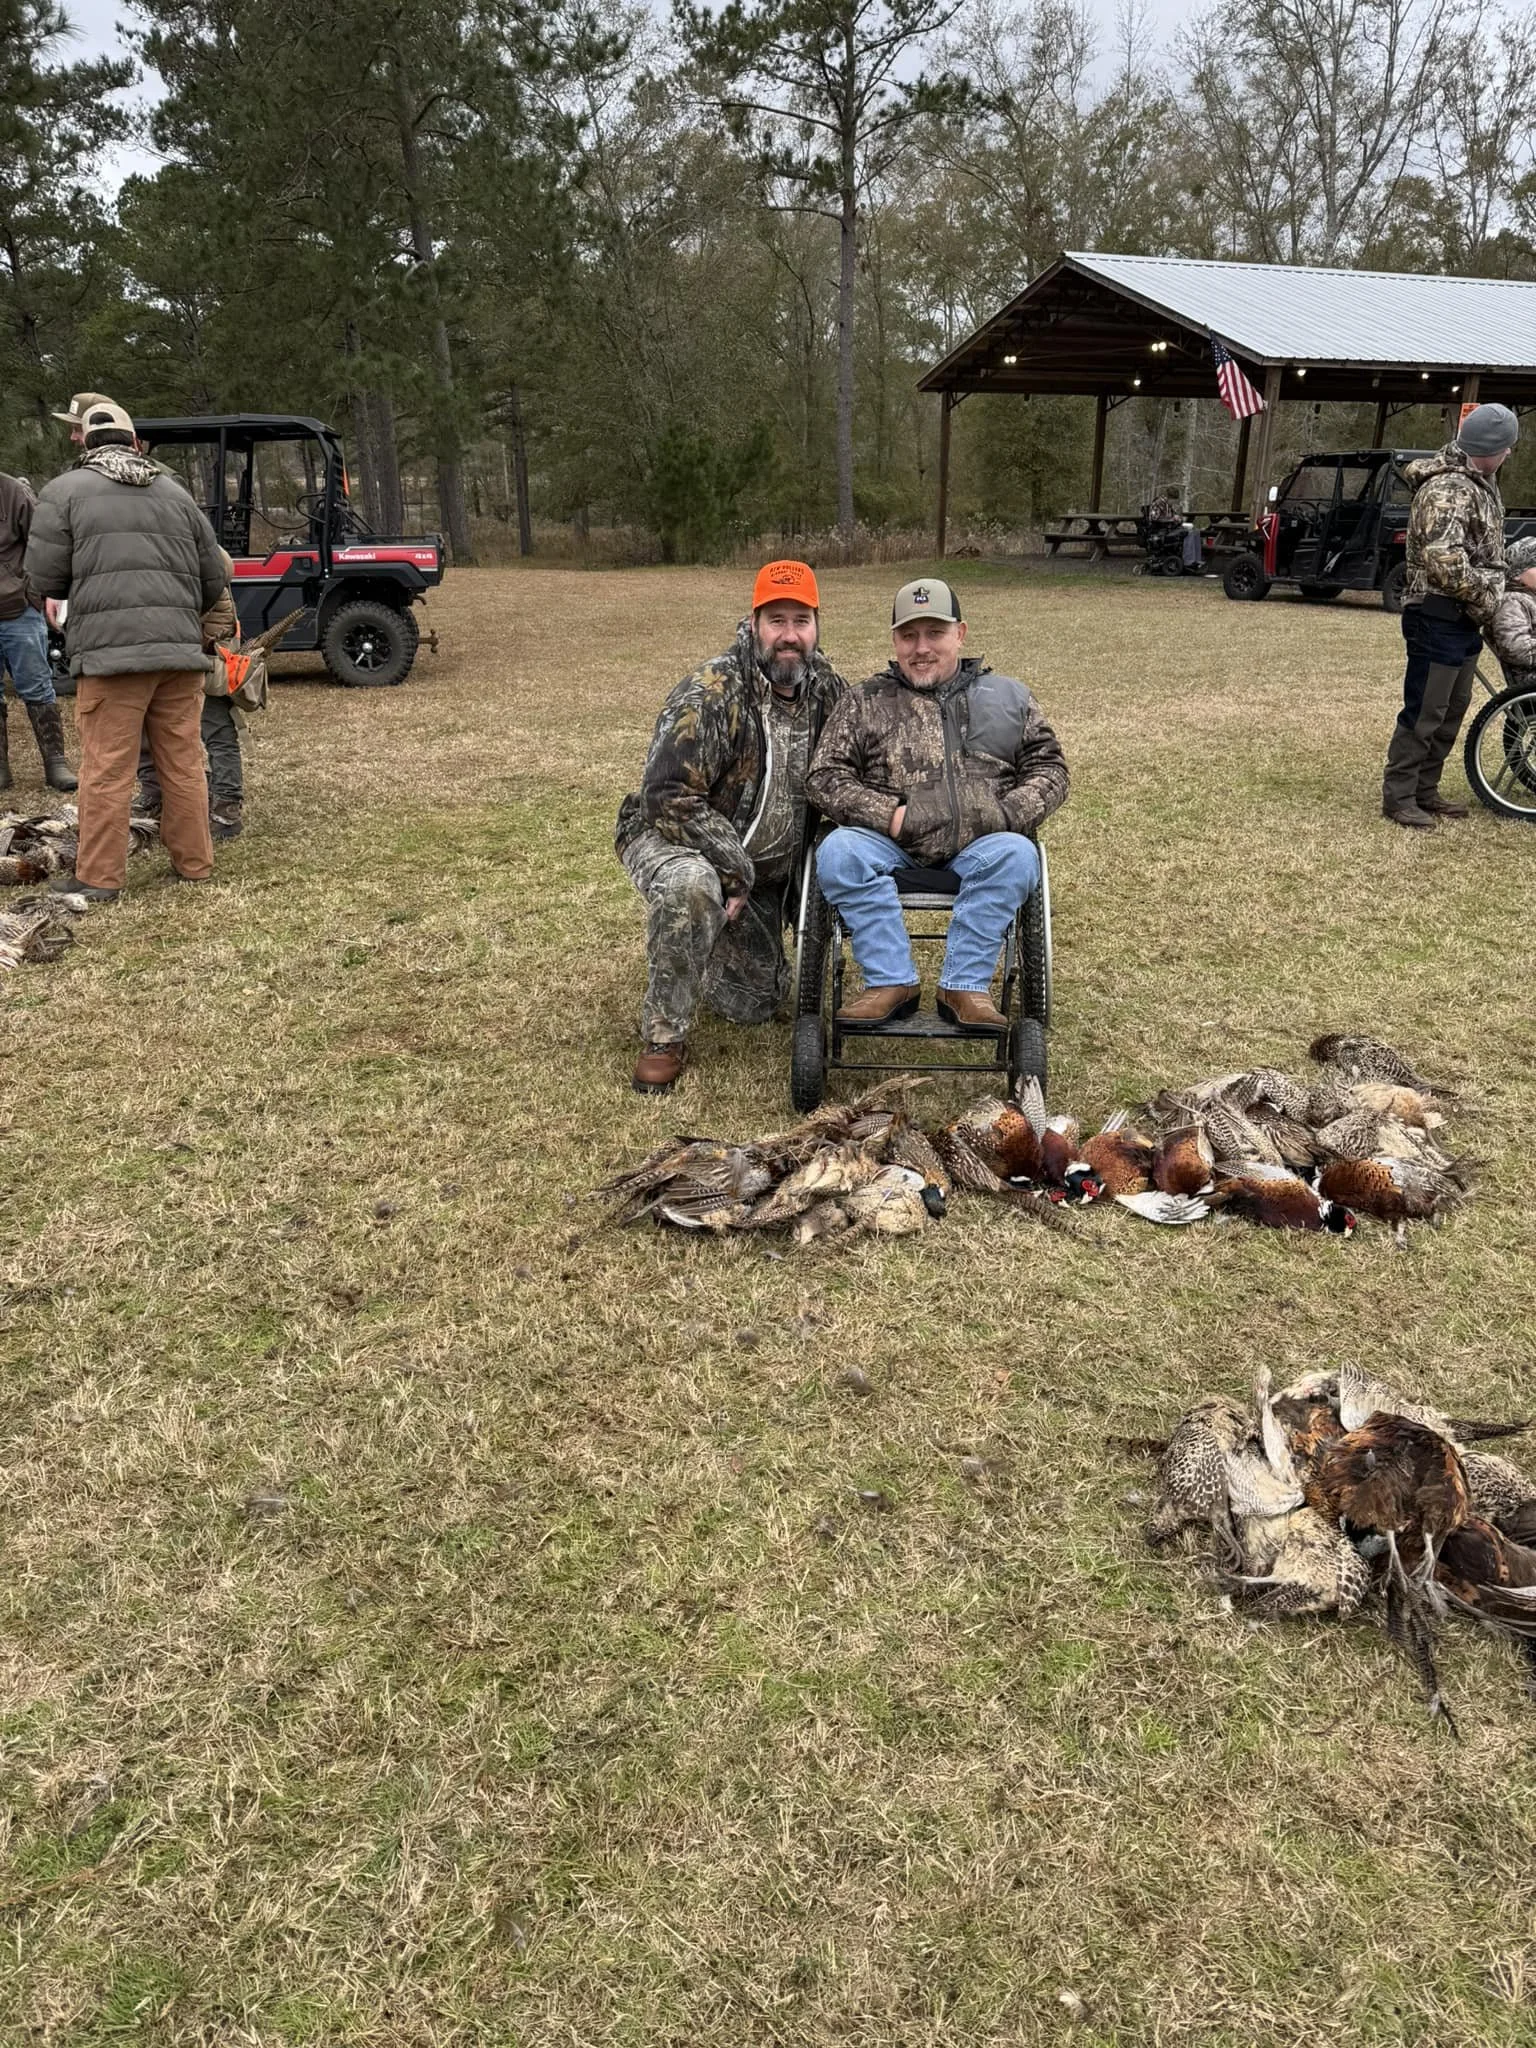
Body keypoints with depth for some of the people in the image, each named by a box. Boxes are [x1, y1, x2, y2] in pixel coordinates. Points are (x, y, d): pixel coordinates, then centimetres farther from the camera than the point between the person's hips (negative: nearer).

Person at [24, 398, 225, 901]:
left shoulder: (65, 490, 5)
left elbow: (45, 577, 2)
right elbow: (213, 581, 18)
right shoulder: (175, 493, 16)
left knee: (107, 769, -1)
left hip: (111, 650, -3)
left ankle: (98, 877, 4)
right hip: (181, 650, 4)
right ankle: (193, 863, 16)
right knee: (183, 763, 10)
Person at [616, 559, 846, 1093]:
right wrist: (735, 870, -26)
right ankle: (664, 1038, -24)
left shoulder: (828, 688, -6)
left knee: (755, 1003, 11)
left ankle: (701, 956, 45)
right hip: (671, 837, -6)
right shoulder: (710, 693, -25)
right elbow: (669, 797, -27)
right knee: (691, 887, -43)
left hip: (760, 864, 6)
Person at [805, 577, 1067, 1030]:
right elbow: (825, 778, 5)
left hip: (981, 845, 1)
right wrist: (888, 815, -11)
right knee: (838, 851, -30)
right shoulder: (865, 703, 14)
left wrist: (1008, 813, -6)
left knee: (1016, 854, -32)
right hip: (892, 846, 0)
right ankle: (892, 980, -25)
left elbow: (1048, 769, 15)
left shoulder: (1008, 696, 18)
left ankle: (965, 985, -26)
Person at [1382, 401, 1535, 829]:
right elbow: (1445, 564, -28)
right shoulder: (1447, 490, -20)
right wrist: (1487, 598, -16)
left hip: (1464, 619, 10)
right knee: (1423, 714, -5)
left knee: (1451, 713, 15)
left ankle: (1425, 791, 24)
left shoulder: (1478, 482, 13)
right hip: (1439, 618, -10)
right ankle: (1397, 797, 3)